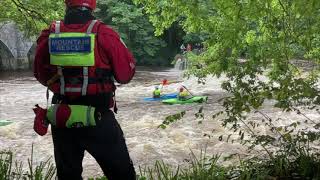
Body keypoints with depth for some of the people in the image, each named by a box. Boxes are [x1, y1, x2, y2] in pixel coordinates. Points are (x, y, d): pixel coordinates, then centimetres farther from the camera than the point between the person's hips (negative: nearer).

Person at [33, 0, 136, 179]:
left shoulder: (49, 36, -3)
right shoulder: (104, 34, -13)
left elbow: (42, 77, 10)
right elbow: (126, 74, -5)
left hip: (61, 121, 4)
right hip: (99, 120, -3)